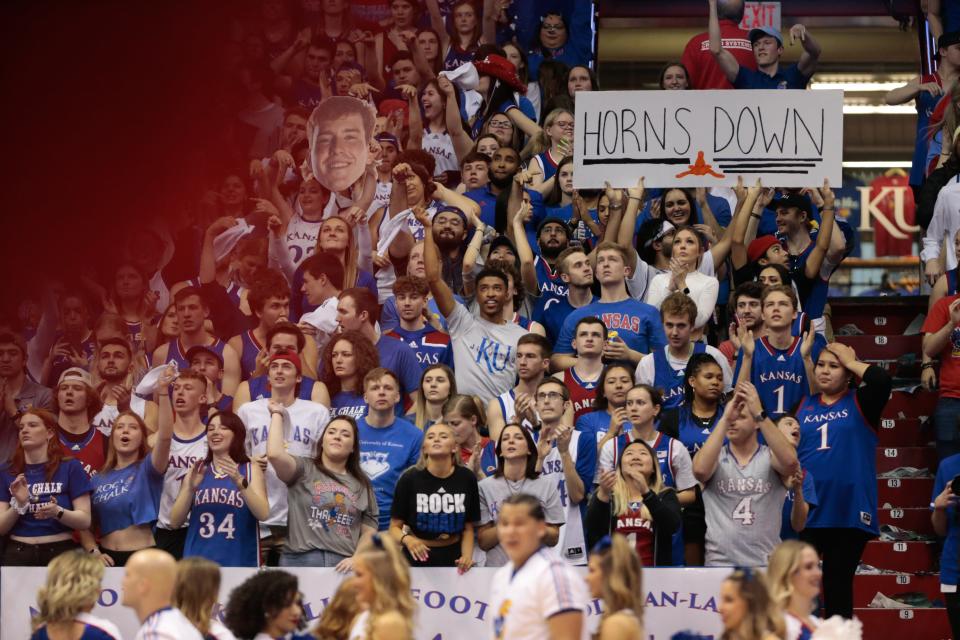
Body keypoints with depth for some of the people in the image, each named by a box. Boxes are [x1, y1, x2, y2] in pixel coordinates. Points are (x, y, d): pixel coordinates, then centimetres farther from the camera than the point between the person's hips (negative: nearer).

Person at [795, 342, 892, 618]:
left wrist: (850, 362, -5)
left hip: (848, 512, -3)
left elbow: (882, 380, -17)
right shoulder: (804, 406, 11)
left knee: (839, 585, 6)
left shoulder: (860, 403, 2)